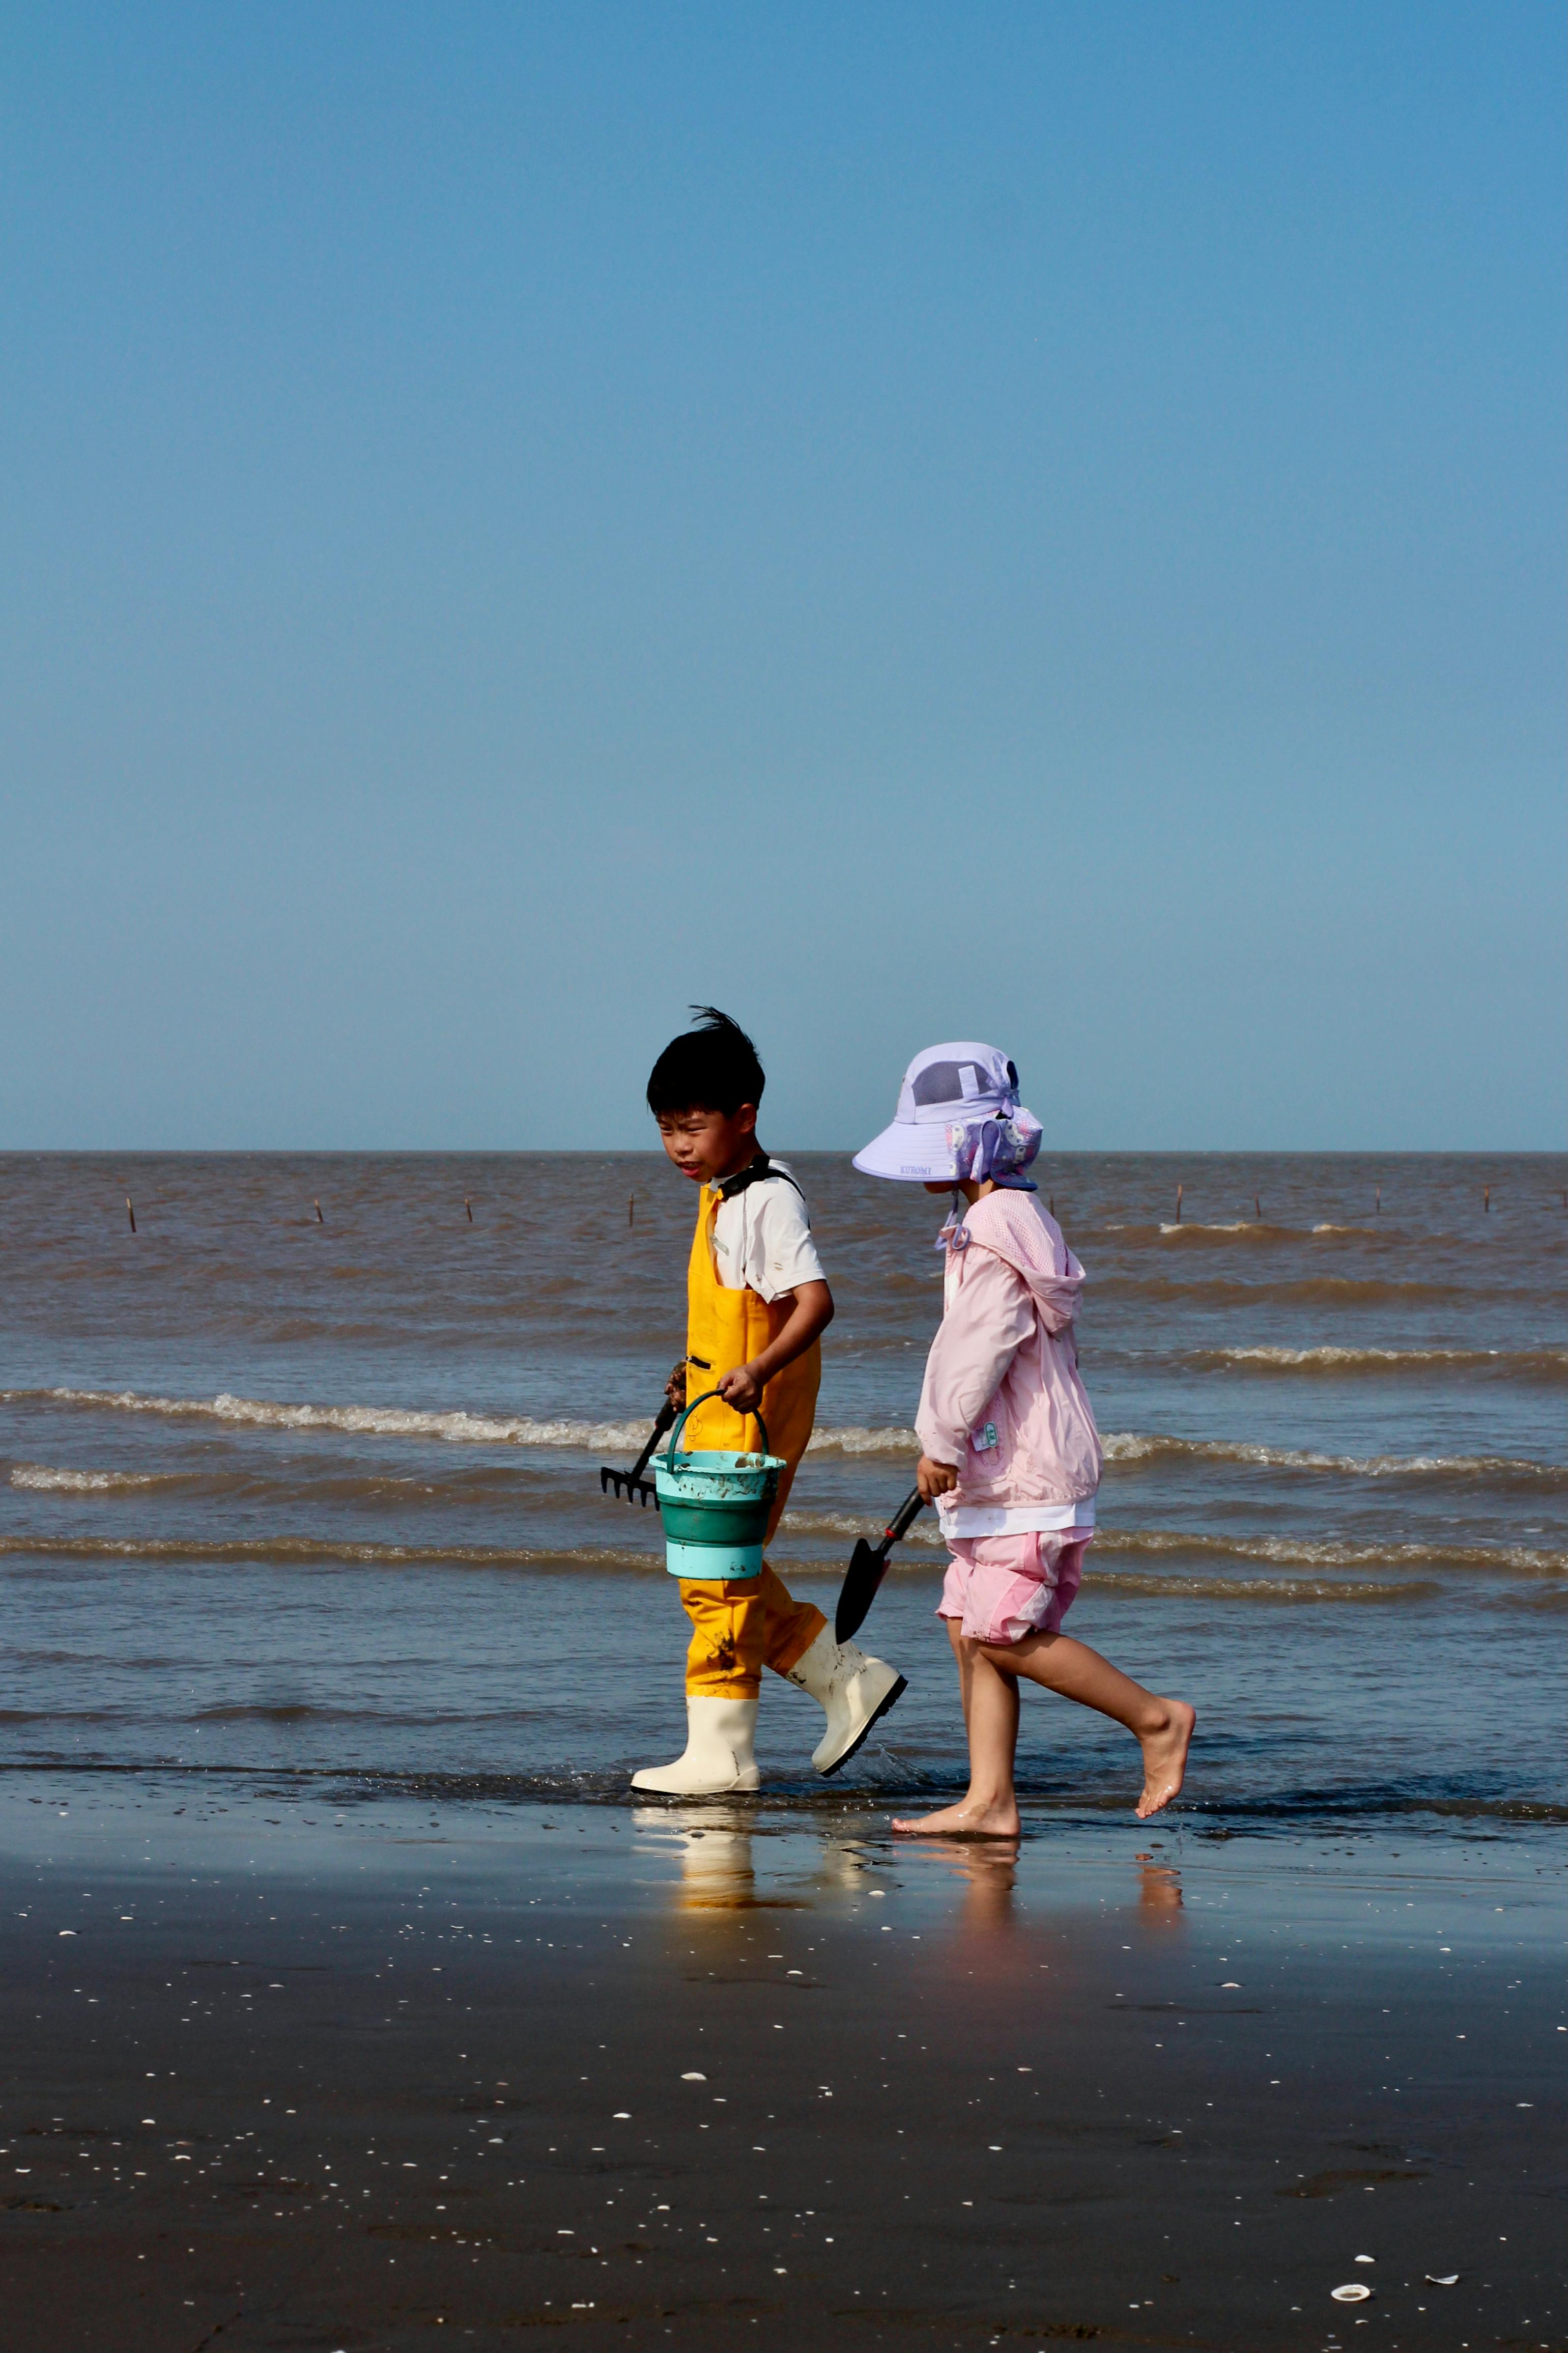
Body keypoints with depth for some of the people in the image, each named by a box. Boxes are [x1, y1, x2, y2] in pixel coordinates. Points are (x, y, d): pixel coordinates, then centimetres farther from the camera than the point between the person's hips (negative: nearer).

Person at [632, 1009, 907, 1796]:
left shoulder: (769, 1199, -18)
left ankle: (718, 1752, 0)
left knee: (718, 1576, -6)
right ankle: (847, 1680, 21)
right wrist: (696, 1365, 31)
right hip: (715, 1410, 10)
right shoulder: (721, 1193, 12)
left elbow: (814, 1301, -28)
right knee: (727, 1569, 15)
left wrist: (758, 1370, -39)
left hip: (752, 1417, -10)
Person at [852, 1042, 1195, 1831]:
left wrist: (940, 1444, -13)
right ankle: (989, 1801, 6)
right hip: (999, 1471, 10)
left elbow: (975, 1350, -21)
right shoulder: (1007, 1221, 17)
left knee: (1003, 1634, -9)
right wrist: (947, 1444, 18)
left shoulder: (996, 1232, -16)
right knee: (970, 1630, 7)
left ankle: (1155, 1718, 2)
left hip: (1027, 1472, -10)